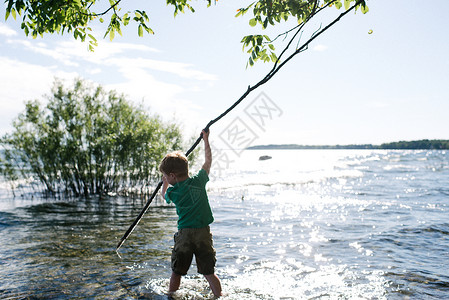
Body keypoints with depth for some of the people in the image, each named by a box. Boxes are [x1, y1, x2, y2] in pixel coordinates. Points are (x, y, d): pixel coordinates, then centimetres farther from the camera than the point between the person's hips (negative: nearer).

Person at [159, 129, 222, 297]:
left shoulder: (172, 192, -3)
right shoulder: (199, 181, -1)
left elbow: (164, 195, 23)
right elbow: (208, 161, 16)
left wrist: (165, 183, 40)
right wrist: (206, 140, 26)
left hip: (184, 233, -2)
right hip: (204, 232, 2)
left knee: (176, 272, 13)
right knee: (209, 272, 9)